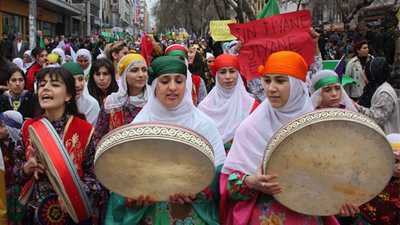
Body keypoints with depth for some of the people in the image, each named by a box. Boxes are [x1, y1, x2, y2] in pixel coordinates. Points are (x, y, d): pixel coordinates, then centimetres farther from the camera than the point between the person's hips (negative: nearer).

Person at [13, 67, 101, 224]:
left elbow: (94, 175, -8)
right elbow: (17, 174, 7)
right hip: (33, 211, 3)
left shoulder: (85, 130, -10)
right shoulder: (28, 128, 0)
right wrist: (27, 168, -14)